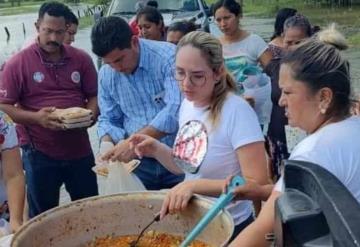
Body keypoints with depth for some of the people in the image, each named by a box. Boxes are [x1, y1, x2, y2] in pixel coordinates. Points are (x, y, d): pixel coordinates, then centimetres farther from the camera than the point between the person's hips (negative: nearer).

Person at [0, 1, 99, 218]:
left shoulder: (82, 59, 2)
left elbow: (94, 96, 8)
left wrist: (89, 115, -13)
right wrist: (36, 117, -22)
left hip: (80, 149, 3)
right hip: (40, 153, -3)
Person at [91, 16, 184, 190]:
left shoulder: (168, 56, -16)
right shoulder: (106, 75, 1)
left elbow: (176, 110, -25)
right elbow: (108, 120, 10)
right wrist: (107, 147, -10)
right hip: (139, 163, 4)